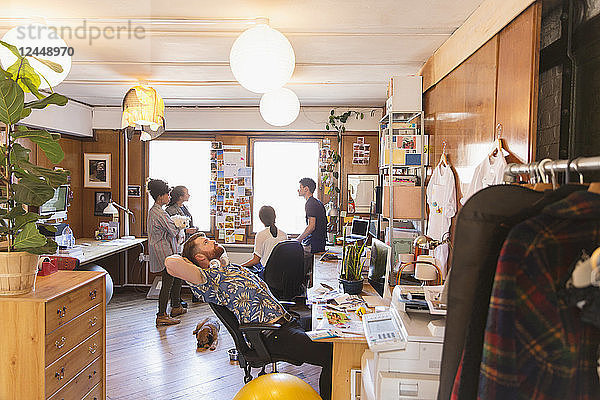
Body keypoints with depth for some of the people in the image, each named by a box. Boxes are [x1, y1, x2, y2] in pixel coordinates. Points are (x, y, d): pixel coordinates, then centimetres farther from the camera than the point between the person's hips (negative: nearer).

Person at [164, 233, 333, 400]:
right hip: (273, 334, -10)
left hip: (287, 321, 10)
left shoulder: (233, 267, 19)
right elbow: (171, 262, -24)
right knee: (331, 354, -21)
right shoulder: (209, 277, -9)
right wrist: (185, 260, -2)